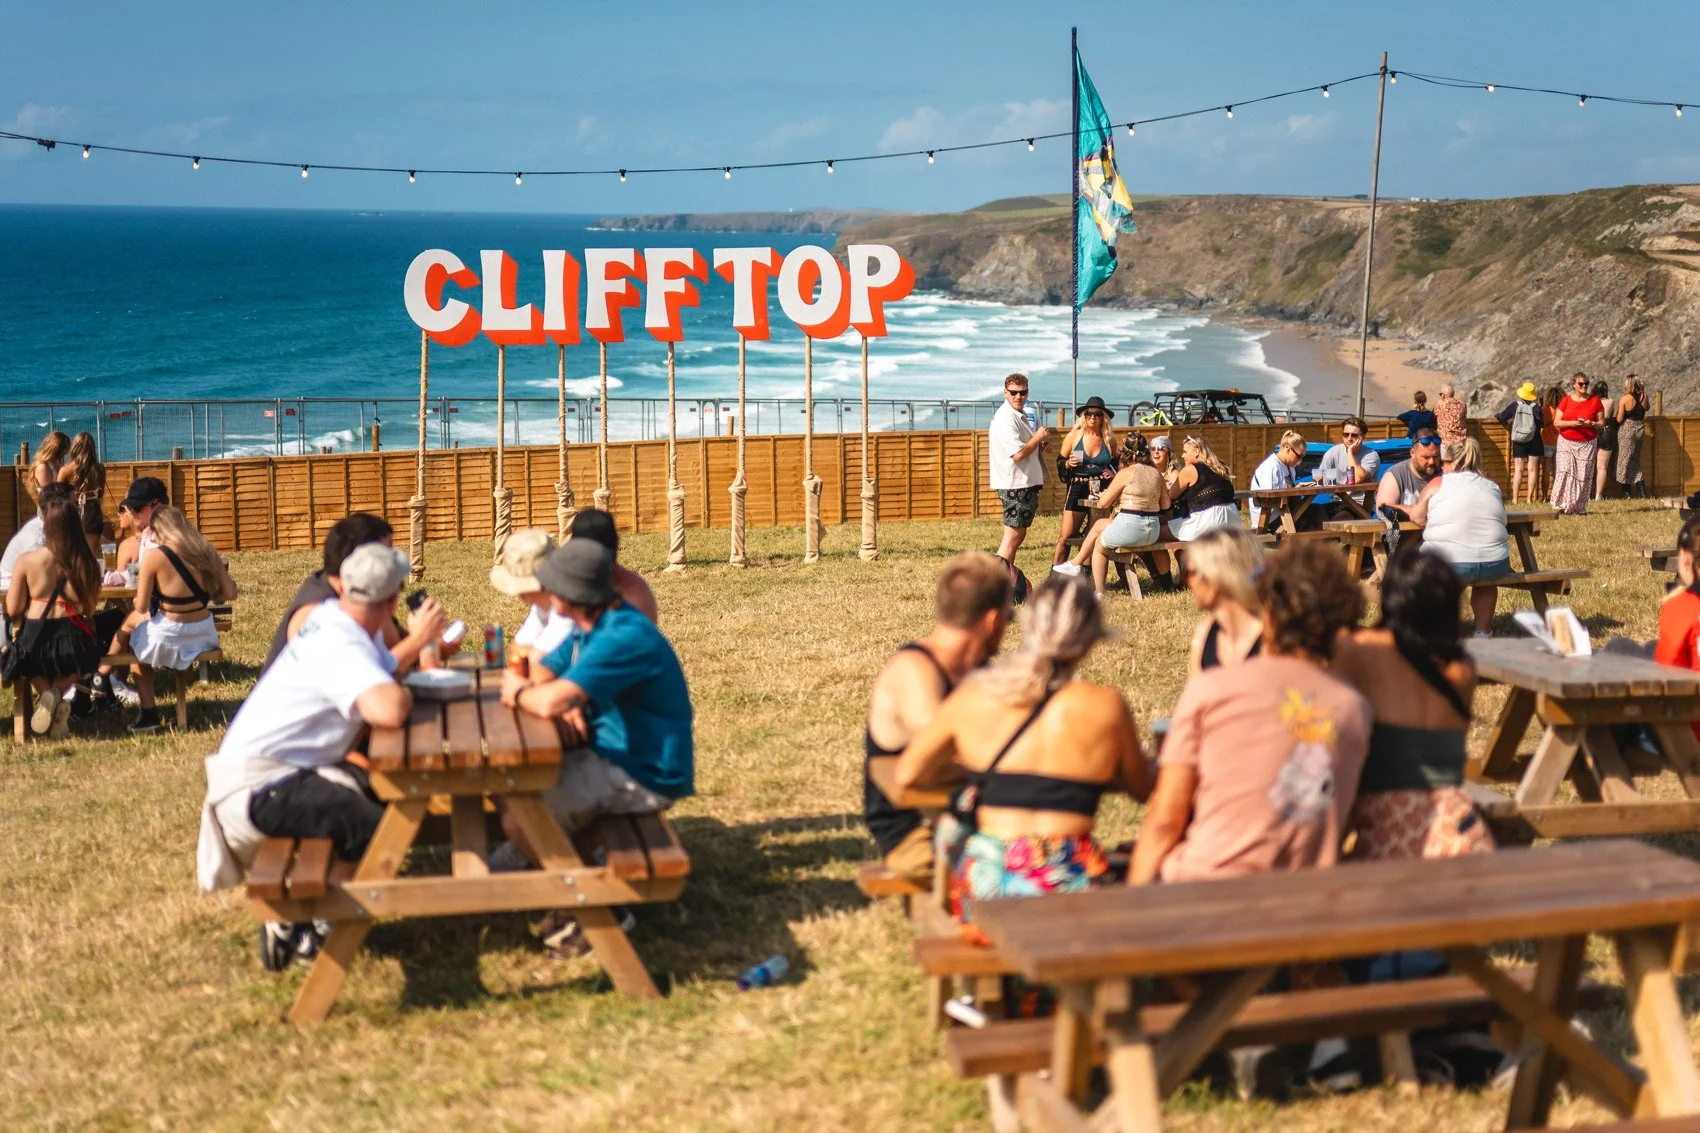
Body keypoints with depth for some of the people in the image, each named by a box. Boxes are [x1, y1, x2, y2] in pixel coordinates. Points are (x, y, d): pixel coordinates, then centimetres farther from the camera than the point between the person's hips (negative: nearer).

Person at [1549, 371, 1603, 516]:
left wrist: (1590, 424, -16)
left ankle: (1580, 507, 4)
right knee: (1565, 471, -13)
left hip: (1587, 444, 0)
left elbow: (1601, 423, 5)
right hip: (1566, 442, 0)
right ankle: (1564, 505, -9)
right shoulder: (1566, 401, 5)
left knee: (1583, 476, -3)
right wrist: (1572, 423, -14)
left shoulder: (1595, 401, 4)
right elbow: (1556, 422, 1)